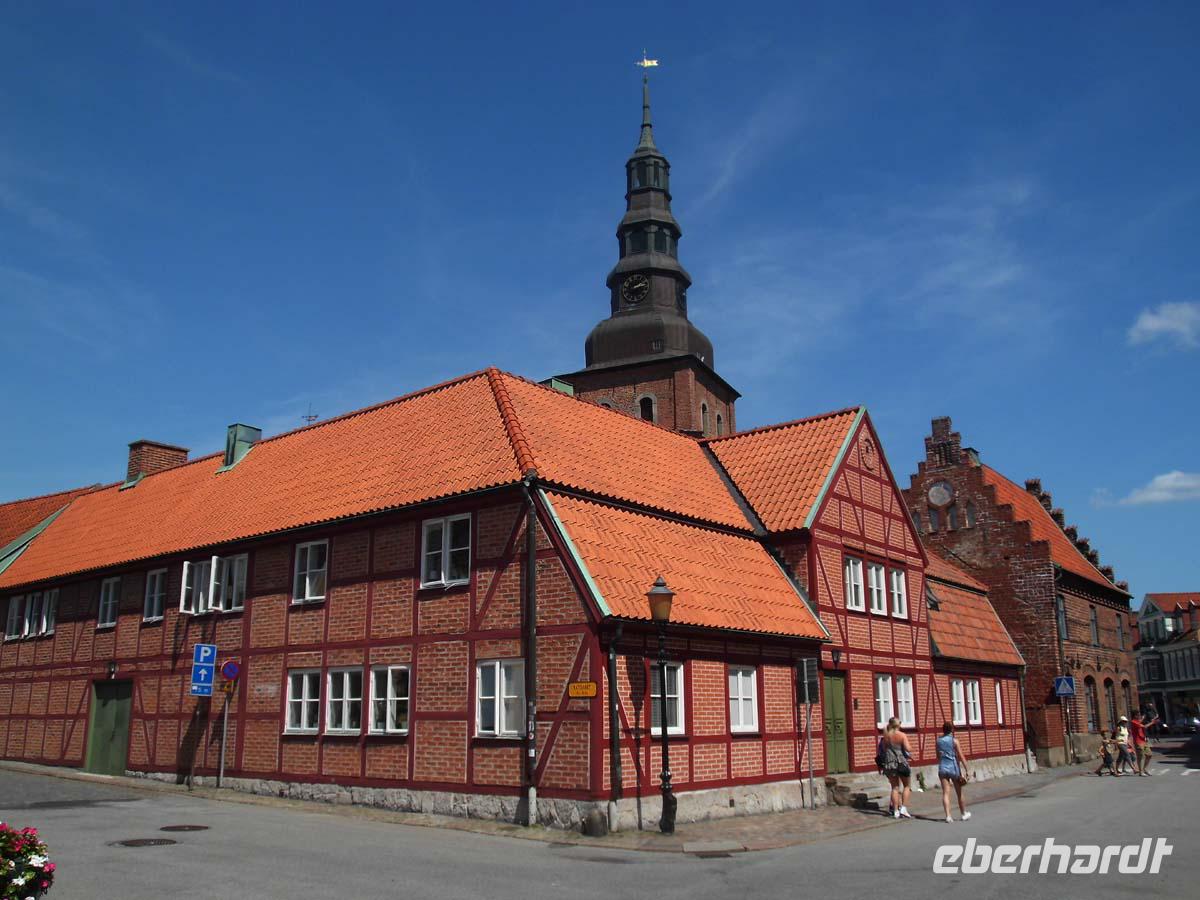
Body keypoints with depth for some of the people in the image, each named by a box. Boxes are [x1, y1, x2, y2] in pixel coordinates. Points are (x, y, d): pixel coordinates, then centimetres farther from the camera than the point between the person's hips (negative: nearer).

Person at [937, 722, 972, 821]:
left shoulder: (939, 741, 5)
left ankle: (948, 816, -10)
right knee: (959, 793, 14)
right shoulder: (954, 741, -7)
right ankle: (964, 814, 28)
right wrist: (966, 770, -5)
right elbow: (961, 757, -9)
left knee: (945, 793, -1)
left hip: (942, 768, 2)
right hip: (954, 768, -2)